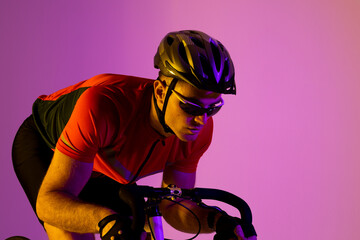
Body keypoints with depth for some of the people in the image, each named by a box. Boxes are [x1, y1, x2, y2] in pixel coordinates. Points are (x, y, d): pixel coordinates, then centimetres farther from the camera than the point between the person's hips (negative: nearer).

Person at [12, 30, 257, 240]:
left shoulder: (199, 130, -25)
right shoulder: (103, 104, -43)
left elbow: (173, 206, -12)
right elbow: (49, 201, -43)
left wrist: (214, 219, -33)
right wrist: (106, 218, -62)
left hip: (102, 169, 6)